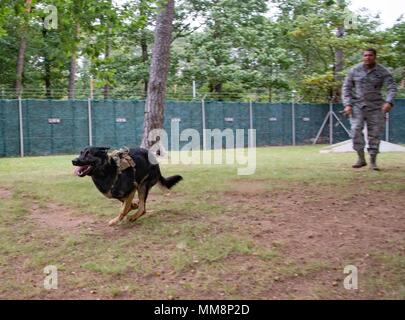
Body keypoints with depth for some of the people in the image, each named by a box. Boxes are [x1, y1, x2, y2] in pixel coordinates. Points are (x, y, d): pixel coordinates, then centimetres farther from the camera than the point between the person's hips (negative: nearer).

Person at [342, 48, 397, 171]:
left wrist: (389, 102, -26)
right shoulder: (355, 70, 2)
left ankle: (373, 161, 8)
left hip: (375, 106, 0)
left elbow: (392, 88, -8)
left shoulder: (383, 72, -2)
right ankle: (361, 159, -6)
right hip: (357, 105, 0)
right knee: (356, 129, -16)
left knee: (375, 133, -1)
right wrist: (347, 104, -8)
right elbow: (346, 87, 4)